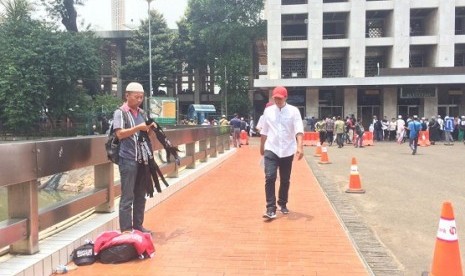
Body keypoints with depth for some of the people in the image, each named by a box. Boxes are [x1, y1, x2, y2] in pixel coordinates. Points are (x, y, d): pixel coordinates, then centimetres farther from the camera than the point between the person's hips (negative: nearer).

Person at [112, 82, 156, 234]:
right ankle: (126, 231, 2)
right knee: (128, 197, -4)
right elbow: (120, 134, -16)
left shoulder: (141, 113, 14)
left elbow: (150, 135, 18)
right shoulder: (120, 112, -3)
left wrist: (151, 128, -2)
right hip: (128, 160, -6)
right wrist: (138, 128, -19)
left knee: (140, 195, 12)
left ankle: (138, 226, 22)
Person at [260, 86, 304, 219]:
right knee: (270, 177, -13)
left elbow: (299, 130, -14)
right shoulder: (268, 111, 3)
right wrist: (261, 147, 20)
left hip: (287, 150, 0)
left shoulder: (293, 111, -4)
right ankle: (271, 208, -8)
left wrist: (300, 146, -26)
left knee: (285, 180, 11)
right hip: (271, 149, 1)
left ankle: (283, 204, 30)